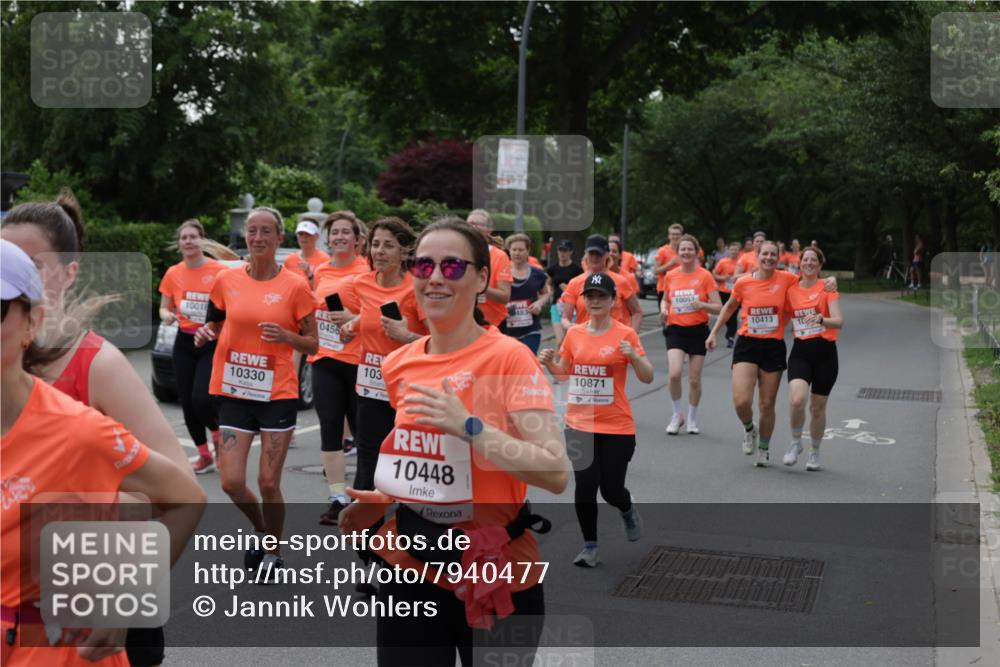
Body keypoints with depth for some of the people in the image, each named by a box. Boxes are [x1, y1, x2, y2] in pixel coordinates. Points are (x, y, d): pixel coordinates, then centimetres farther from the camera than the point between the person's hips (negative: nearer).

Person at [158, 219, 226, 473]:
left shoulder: (220, 271, -8)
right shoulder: (173, 273, 5)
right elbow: (164, 308, 14)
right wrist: (167, 316, -8)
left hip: (212, 343, -5)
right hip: (184, 342, 5)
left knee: (201, 397, -18)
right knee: (187, 402, 5)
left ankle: (217, 432, 15)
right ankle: (205, 456, 21)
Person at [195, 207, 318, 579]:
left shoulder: (295, 285, -4)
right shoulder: (227, 280, 3)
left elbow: (312, 345, 0)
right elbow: (216, 325, 17)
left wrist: (286, 336, -19)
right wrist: (205, 334, -6)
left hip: (278, 394, -2)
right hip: (234, 392, 3)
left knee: (268, 482, -1)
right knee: (231, 482, -2)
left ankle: (273, 553, 23)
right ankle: (261, 529, 30)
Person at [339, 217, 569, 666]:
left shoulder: (509, 357, -13)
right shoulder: (397, 365, 3)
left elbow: (556, 473, -21)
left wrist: (469, 427, -27)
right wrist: (382, 501, 2)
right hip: (410, 571, 4)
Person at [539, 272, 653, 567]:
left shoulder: (626, 335, -5)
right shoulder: (574, 334, 4)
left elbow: (648, 378, -6)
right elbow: (563, 373, 18)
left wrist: (634, 356, -24)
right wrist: (550, 363, -3)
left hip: (617, 426, -2)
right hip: (580, 424, 2)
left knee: (611, 490, 2)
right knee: (585, 485, -5)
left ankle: (627, 509, 39)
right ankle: (590, 547, 12)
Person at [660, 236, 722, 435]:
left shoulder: (705, 276, -4)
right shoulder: (670, 276, 4)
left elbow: (718, 307, -4)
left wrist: (702, 305, -23)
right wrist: (663, 309, 0)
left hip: (698, 330, -1)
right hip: (675, 330, 1)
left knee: (694, 379, 5)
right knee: (674, 373, -18)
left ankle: (692, 419, 26)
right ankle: (677, 415, 4)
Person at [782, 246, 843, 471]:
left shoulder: (827, 288, -2)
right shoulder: (791, 290, 6)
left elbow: (839, 321, -14)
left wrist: (820, 319, -32)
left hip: (825, 352, -1)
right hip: (800, 351, 1)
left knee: (817, 408, 6)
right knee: (797, 400, -22)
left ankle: (815, 452, 28)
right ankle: (796, 443, 3)